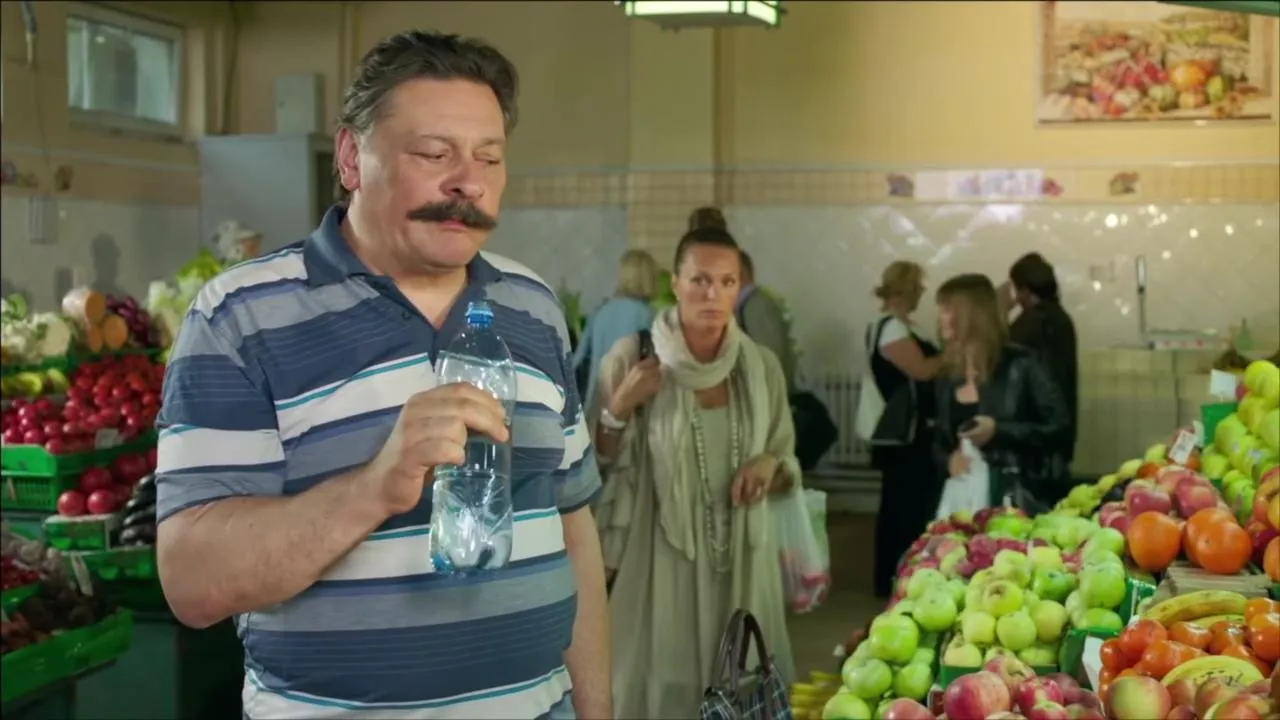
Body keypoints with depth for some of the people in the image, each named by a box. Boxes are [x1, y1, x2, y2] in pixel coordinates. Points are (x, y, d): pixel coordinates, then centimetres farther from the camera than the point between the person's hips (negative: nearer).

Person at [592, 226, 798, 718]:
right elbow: (594, 469, -3)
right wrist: (619, 410, -17)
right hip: (658, 558, -3)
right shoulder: (631, 359, -7)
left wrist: (769, 467, -8)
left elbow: (787, 467, 13)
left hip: (740, 557, 3)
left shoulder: (761, 365, 3)